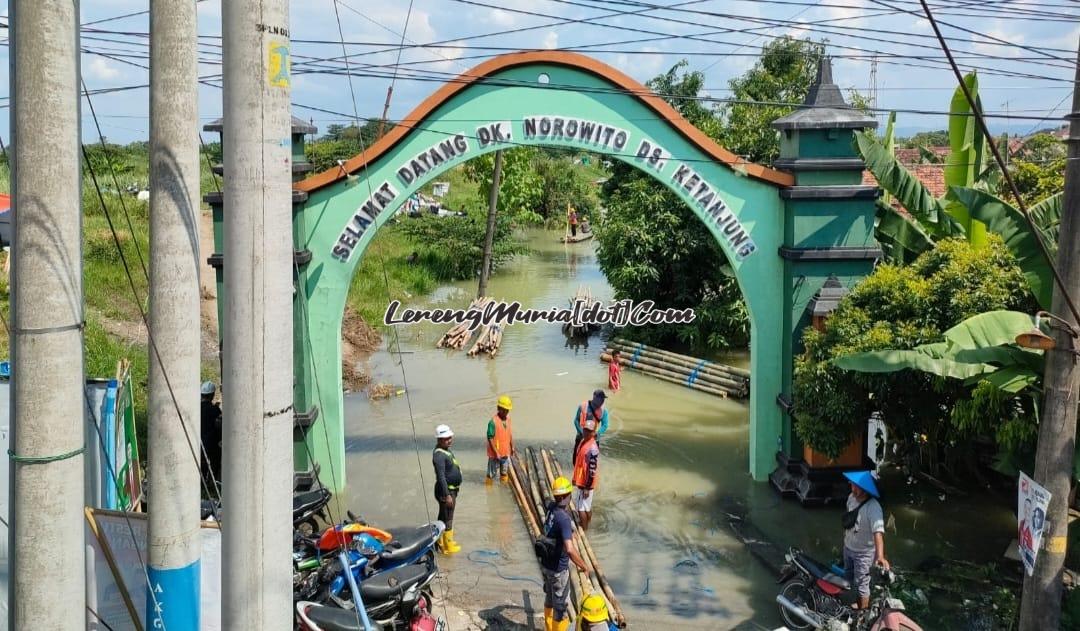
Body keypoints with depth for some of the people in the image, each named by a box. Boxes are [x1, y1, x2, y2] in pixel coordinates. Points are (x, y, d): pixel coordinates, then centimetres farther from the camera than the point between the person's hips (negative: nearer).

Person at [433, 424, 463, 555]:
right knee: (447, 519, 0)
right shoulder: (439, 455, -24)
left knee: (443, 517, 21)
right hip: (446, 490, -10)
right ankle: (447, 546, 8)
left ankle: (441, 540, 34)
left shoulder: (446, 451, 8)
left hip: (452, 489, 10)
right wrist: (447, 495, -29)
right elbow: (441, 476, -28)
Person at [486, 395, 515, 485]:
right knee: (492, 474, 4)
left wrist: (512, 447, 17)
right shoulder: (493, 421, -21)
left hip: (506, 452, 7)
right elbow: (490, 438, -19)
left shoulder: (508, 418, 2)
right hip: (495, 454, -7)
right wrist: (496, 453, -20)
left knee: (504, 472, 21)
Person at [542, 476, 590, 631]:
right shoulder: (563, 518, -30)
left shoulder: (551, 507, -5)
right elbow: (569, 549, -42)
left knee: (549, 597, 28)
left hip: (545, 564, 8)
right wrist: (583, 566, -26)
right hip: (558, 569, -8)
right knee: (560, 605, 8)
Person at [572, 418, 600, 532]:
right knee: (586, 506, 20)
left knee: (582, 508, 0)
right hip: (579, 481, 9)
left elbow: (592, 470, -23)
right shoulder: (583, 442, 4)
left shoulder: (592, 448, -25)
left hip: (586, 483, -9)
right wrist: (575, 478, 22)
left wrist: (587, 488, -21)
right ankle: (584, 525, 33)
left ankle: (583, 531, 11)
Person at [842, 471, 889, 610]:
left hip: (863, 553, -7)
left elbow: (878, 532, -45)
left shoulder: (873, 508, -34)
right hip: (848, 548, 7)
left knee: (861, 585, 7)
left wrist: (880, 556, -58)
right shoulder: (851, 497, -12)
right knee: (849, 579, 26)